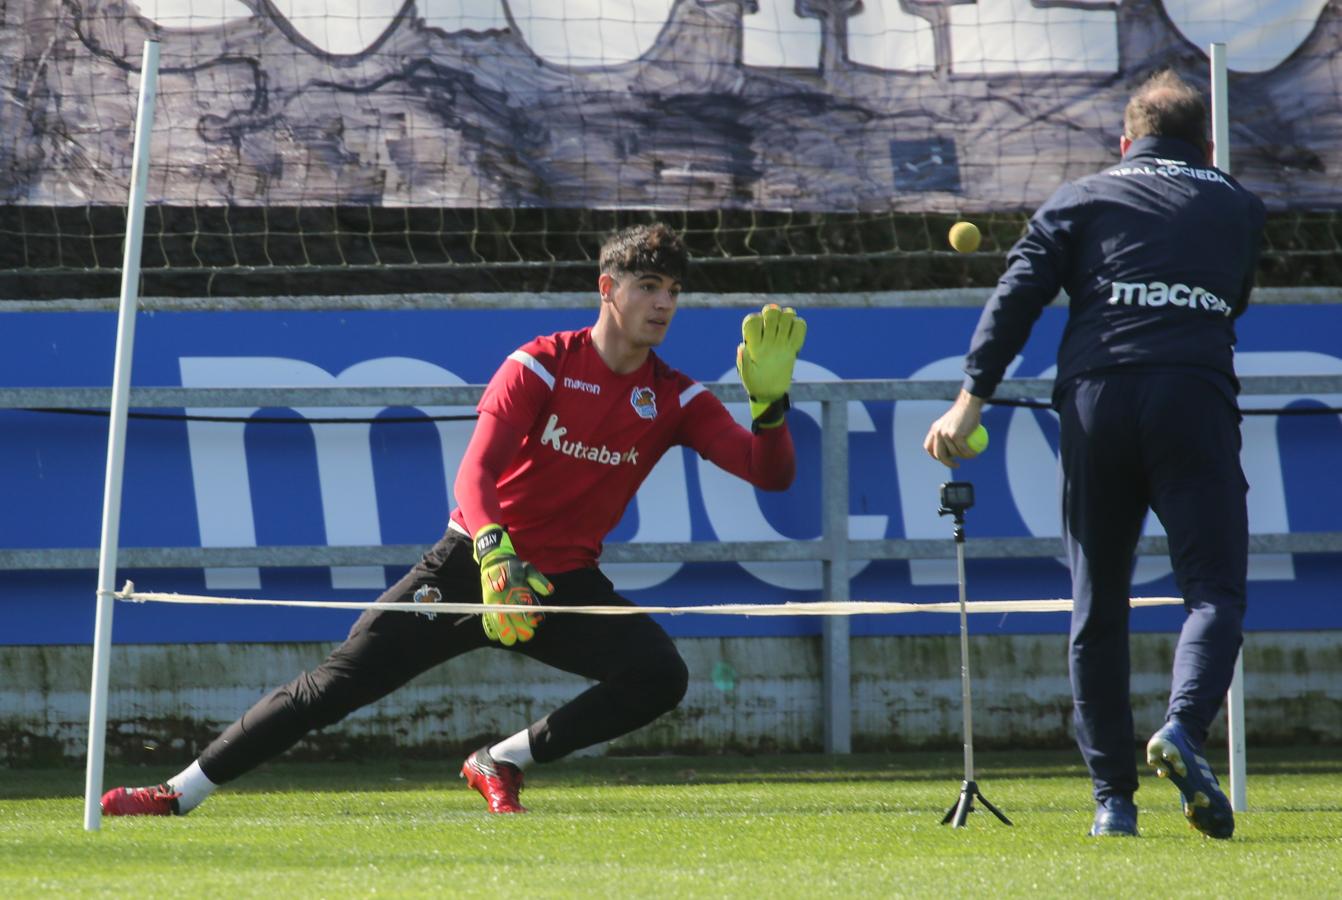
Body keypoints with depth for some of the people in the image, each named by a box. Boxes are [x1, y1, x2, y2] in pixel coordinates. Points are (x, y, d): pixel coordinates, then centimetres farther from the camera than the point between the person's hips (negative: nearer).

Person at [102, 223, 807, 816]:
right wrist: (496, 558, -43)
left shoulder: (675, 400, -1)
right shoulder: (541, 365, -11)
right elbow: (475, 474, -23)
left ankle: (503, 761, -8)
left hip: (564, 581, 3)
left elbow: (771, 474, -9)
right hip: (475, 563, -3)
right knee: (336, 685, -9)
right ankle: (179, 794, -1)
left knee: (661, 676, -24)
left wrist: (770, 399, -29)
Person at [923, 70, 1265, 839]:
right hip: (1196, 397, -1)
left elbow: (1019, 294, 5)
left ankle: (1113, 795, 4)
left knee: (1098, 608, 8)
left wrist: (972, 399, 0)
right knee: (1215, 588, -3)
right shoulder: (1239, 208, 21)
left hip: (1096, 399, 1)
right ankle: (1184, 730, -31)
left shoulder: (1081, 200, 17)